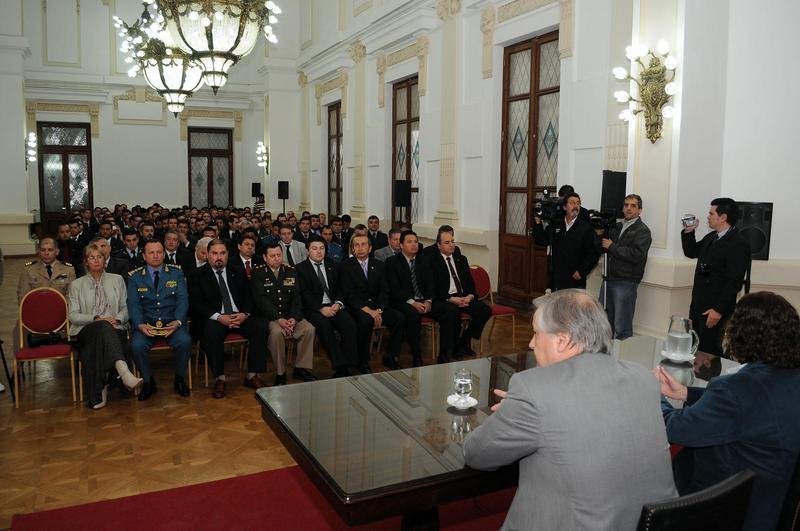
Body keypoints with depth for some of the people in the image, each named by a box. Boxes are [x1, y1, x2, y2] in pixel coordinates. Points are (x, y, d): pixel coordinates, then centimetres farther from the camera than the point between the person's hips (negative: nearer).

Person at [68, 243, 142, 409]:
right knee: (103, 327, -39)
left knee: (96, 346, -36)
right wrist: (97, 319, -11)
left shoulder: (117, 280, 20)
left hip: (114, 330, 2)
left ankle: (97, 394, -34)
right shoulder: (76, 285, 16)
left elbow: (125, 308, 15)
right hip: (87, 331, -1)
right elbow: (73, 316, 5)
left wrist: (117, 319, -7)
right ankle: (123, 370, -58)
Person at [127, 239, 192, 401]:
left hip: (172, 322, 0)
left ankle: (180, 379, -4)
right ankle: (148, 382, -3)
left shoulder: (176, 273, 10)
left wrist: (178, 321, -16)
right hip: (146, 323, 0)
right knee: (137, 345, -29)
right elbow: (133, 304, 1)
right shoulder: (135, 277, 10)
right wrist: (140, 324, -18)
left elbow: (183, 300, 2)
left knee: (185, 341, -30)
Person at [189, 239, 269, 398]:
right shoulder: (198, 276, 7)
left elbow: (249, 297, 14)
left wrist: (244, 314, -9)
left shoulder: (238, 274, 18)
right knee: (211, 331, -37)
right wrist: (219, 317, -18)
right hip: (214, 319, -3)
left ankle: (252, 375, -16)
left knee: (261, 325, -25)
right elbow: (195, 304, -3)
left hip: (240, 317, 3)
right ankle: (219, 378, -23)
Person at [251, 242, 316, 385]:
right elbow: (261, 300, -11)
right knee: (277, 332, -34)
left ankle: (301, 368, -7)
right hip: (269, 316, -4)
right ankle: (280, 374, -19)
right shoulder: (258, 273, 0)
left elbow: (296, 297, 5)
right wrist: (278, 319, -22)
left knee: (309, 329, -20)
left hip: (290, 315, 4)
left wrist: (294, 318, -14)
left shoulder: (291, 271, 11)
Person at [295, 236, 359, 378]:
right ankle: (340, 366, -33)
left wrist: (338, 303, -6)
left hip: (333, 306, 4)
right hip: (313, 309, -4)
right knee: (324, 325, -35)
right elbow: (304, 294, -5)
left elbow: (339, 289, 16)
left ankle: (349, 366, -25)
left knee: (349, 324, -25)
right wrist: (321, 308, -18)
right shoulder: (300, 268, 6)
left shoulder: (331, 267, 22)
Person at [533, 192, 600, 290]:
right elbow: (541, 241, 9)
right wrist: (538, 223, -3)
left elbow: (593, 253, -5)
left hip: (576, 280, -3)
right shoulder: (555, 225, 8)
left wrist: (582, 271, -12)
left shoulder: (586, 227, -2)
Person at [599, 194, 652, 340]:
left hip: (625, 283, -7)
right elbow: (603, 248, 17)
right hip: (609, 279, 7)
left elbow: (636, 255, -19)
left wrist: (612, 247, -12)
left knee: (622, 328, -4)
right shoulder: (617, 227, 17)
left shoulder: (642, 230, -5)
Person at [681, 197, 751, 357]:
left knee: (709, 353, -2)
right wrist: (689, 231, 10)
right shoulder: (711, 237, 11)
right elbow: (691, 252, 25)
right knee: (697, 349, 13)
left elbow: (734, 282, -19)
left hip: (715, 310, -8)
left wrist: (719, 310, -21)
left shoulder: (738, 245, -15)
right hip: (697, 306, 8)